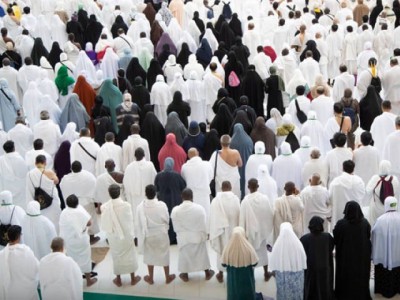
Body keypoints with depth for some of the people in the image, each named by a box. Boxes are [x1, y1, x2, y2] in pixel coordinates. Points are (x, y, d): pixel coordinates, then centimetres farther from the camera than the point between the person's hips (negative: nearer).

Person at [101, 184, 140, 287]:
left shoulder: (105, 207, -16)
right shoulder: (126, 205, -22)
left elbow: (104, 224, -6)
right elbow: (130, 222, -12)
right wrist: (132, 234, 2)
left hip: (113, 237, 1)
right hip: (126, 235, -1)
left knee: (116, 256, 18)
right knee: (130, 256, 17)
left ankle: (118, 279, 30)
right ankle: (133, 278, 31)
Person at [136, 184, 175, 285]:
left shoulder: (140, 207, -18)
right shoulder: (162, 205, -19)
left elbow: (138, 224, -10)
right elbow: (167, 219, -6)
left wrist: (140, 236, 3)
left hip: (148, 235, 0)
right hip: (161, 234, 0)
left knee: (149, 256, 18)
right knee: (164, 255, 17)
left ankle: (151, 278, 31)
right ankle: (167, 277, 30)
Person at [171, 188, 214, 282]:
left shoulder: (175, 210, -15)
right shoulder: (199, 208, -17)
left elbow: (175, 227, -3)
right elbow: (204, 225, -7)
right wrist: (204, 235, 9)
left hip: (184, 238, 0)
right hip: (198, 236, 0)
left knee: (184, 255, 20)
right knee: (202, 254, 20)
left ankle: (185, 275, 34)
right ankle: (207, 273, 36)